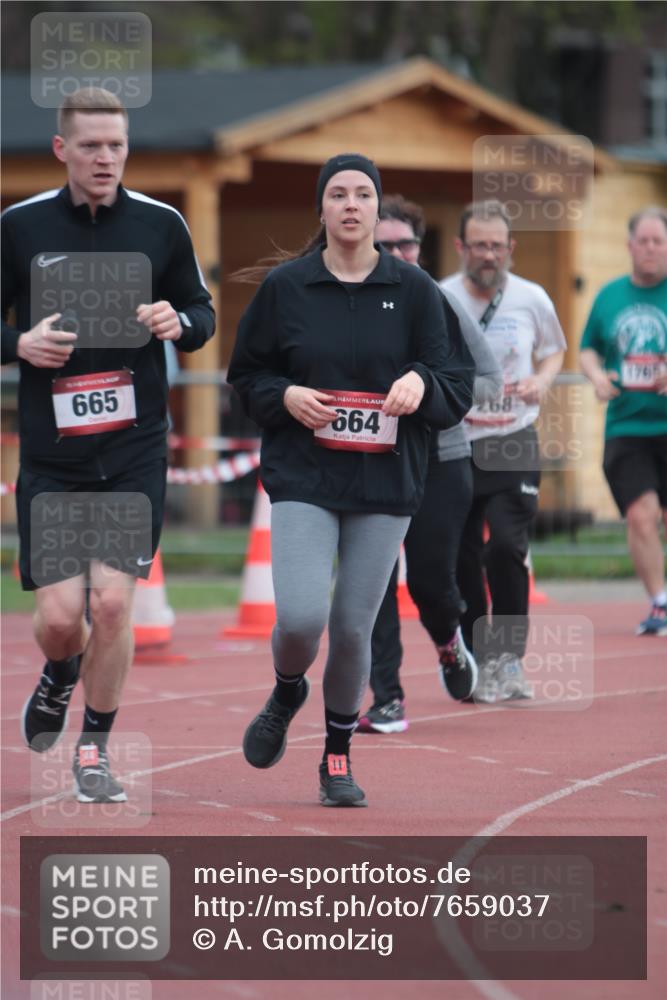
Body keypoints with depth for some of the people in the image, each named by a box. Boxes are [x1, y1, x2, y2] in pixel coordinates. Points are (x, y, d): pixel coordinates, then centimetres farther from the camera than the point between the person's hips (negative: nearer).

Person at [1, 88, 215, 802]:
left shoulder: (160, 225, 3)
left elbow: (202, 313, 13)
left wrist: (179, 323, -10)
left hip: (135, 452, 0)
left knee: (112, 602, -8)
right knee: (59, 616, -4)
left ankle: (94, 752, 11)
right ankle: (60, 678, 34)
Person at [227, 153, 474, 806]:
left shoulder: (414, 290, 3)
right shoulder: (284, 287, 3)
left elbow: (457, 389, 3)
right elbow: (245, 375, 11)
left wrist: (420, 383, -18)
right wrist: (284, 396, -9)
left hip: (386, 484, 1)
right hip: (303, 479, -1)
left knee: (353, 628, 0)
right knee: (301, 618, -16)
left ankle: (338, 755, 22)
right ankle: (287, 692, 19)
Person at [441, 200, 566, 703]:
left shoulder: (532, 299, 1)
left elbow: (553, 350, 18)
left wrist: (543, 380, -3)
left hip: (514, 443, -1)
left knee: (507, 547, -15)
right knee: (462, 558, 2)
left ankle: (507, 661, -3)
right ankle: (475, 664, 16)